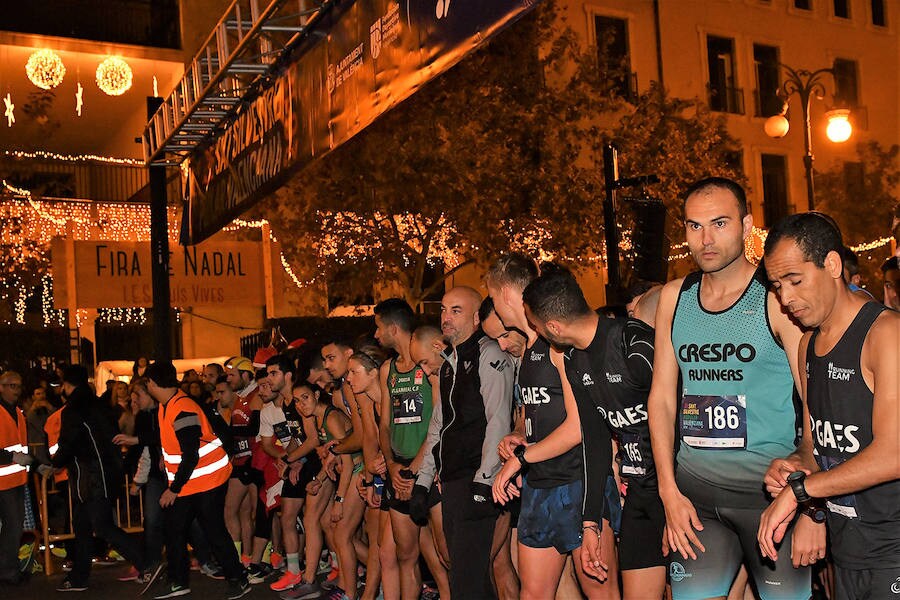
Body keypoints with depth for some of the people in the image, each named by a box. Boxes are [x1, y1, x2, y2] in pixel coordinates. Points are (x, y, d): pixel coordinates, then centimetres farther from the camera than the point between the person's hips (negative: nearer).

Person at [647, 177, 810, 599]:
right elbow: (662, 397, 10)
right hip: (694, 492, 4)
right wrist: (669, 492, 3)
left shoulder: (777, 296, -7)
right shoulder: (674, 297, 7)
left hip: (771, 488, -3)